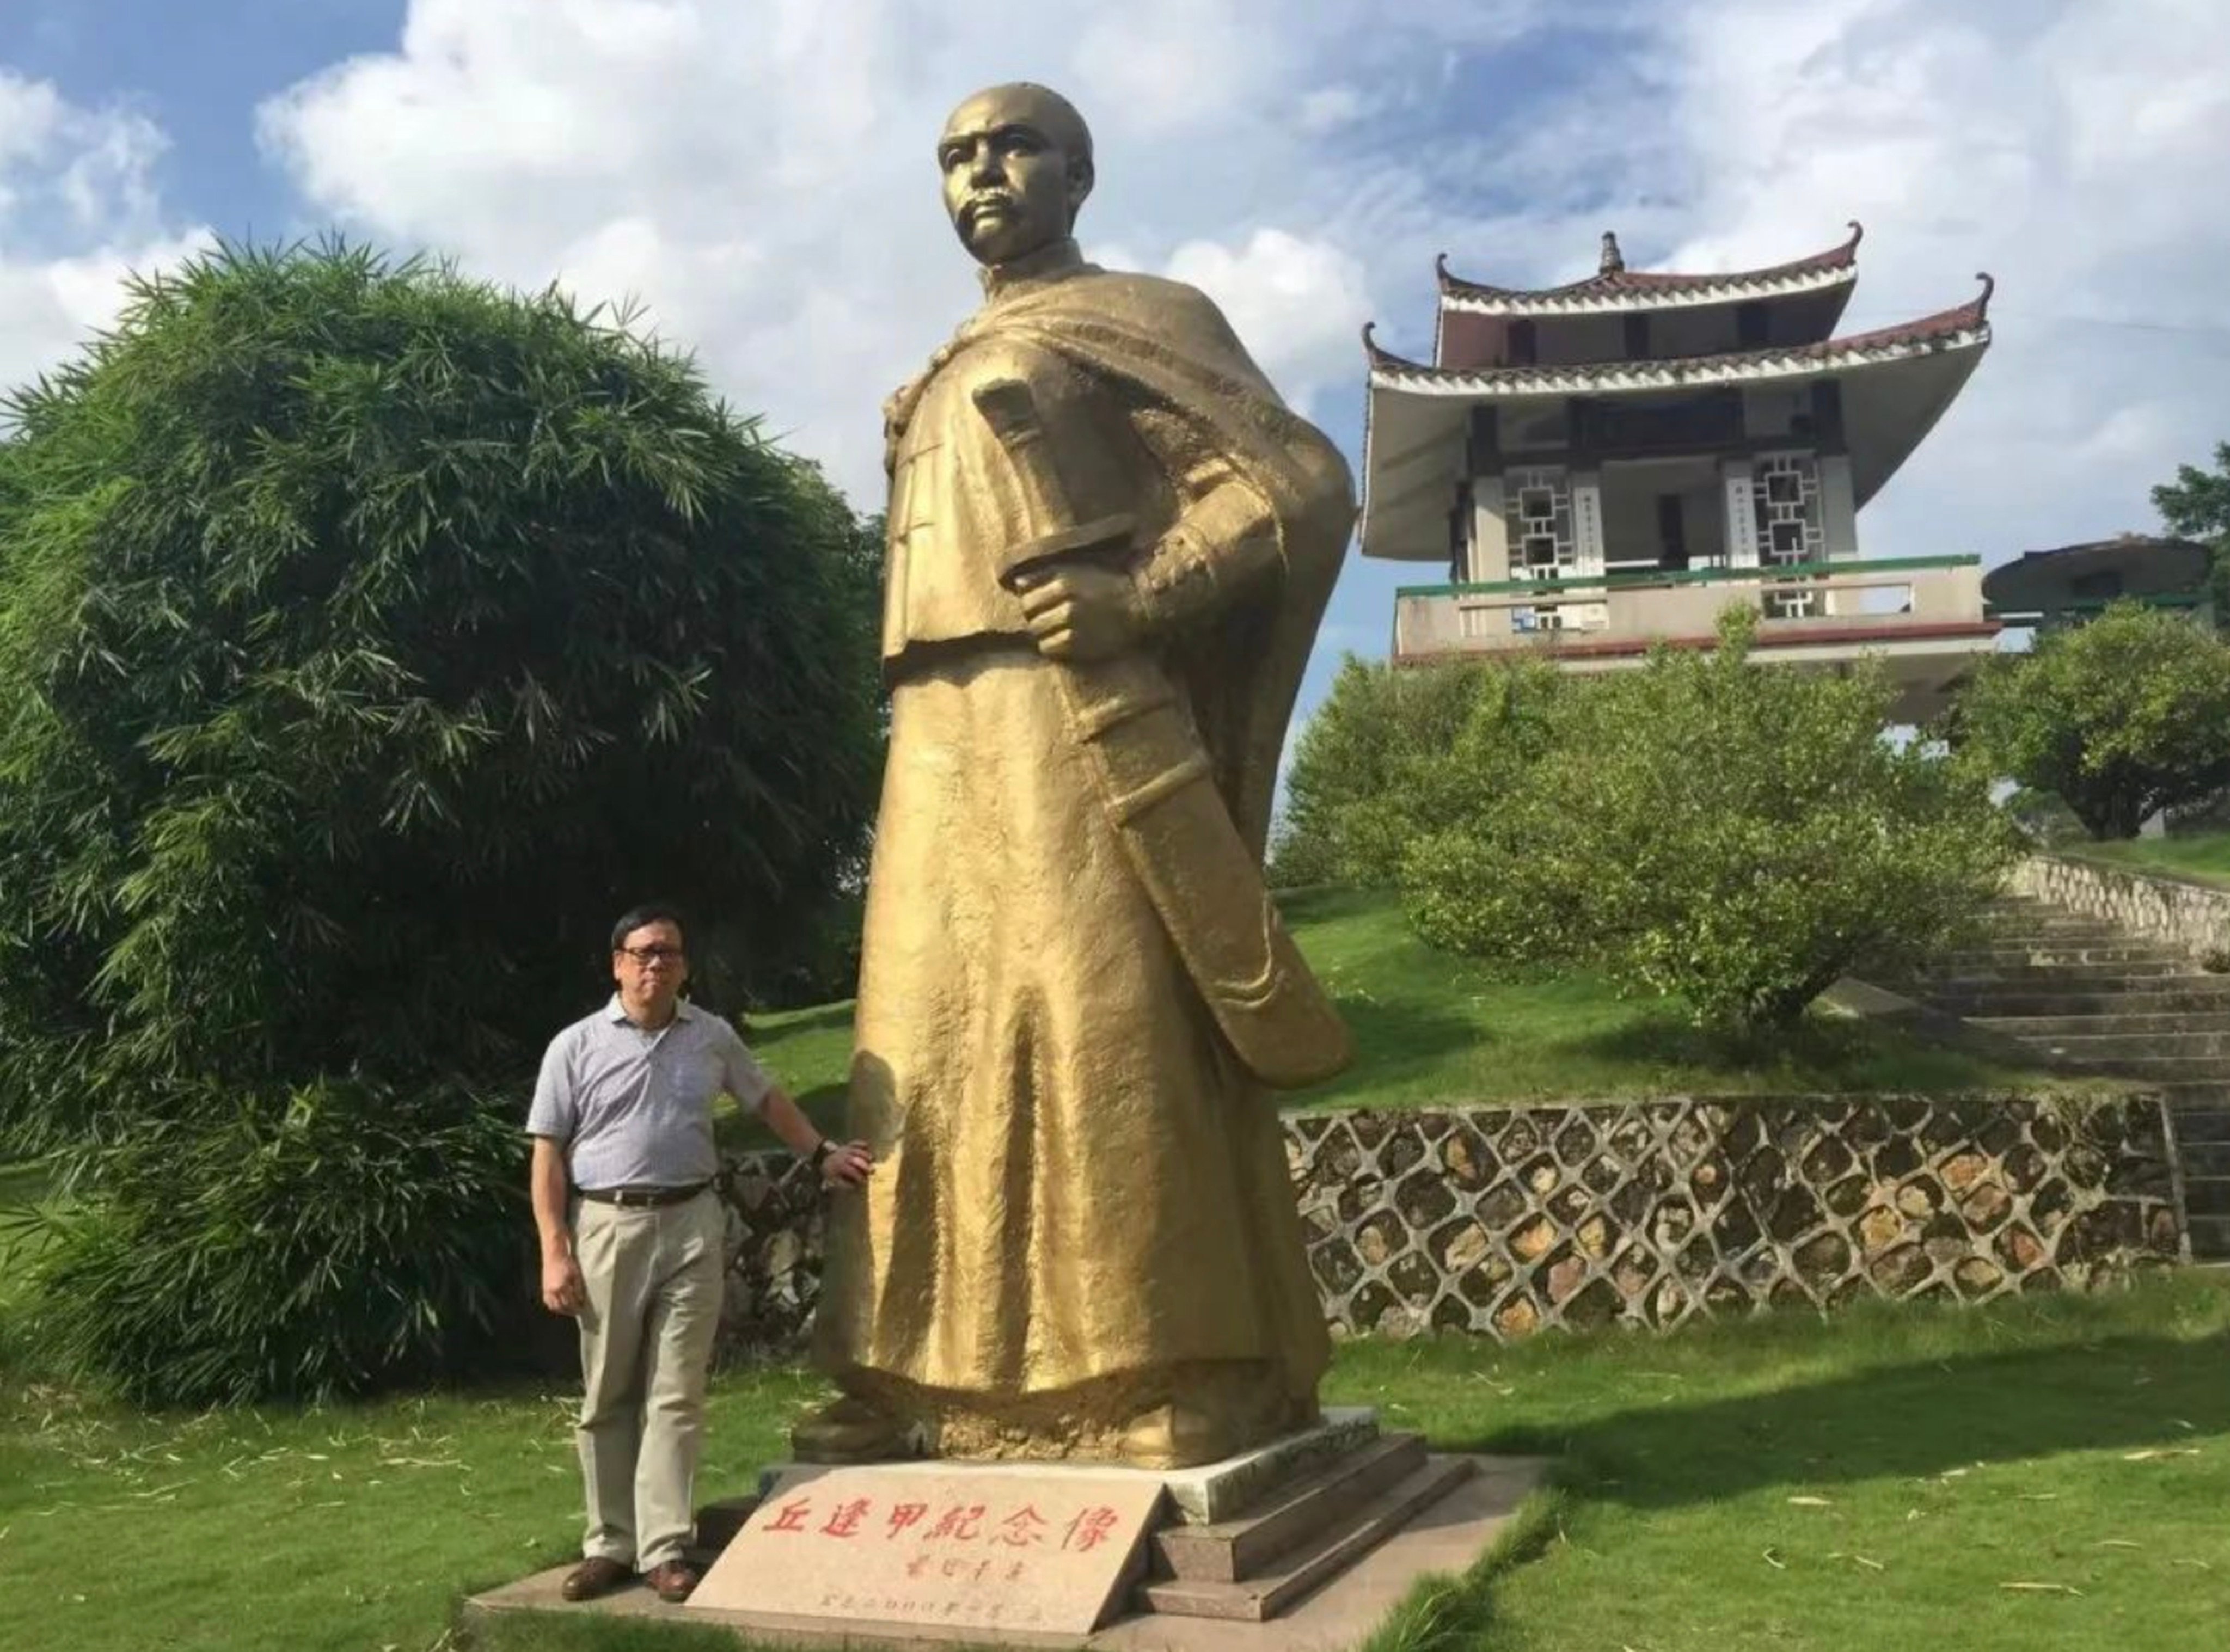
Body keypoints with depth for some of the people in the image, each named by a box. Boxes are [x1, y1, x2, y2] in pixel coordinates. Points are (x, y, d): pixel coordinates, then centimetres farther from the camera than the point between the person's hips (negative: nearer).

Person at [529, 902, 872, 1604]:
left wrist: (822, 1153, 22)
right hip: (608, 1226, -1)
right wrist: (555, 1251, -8)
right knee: (607, 1397, 7)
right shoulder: (577, 1046, -1)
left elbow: (767, 1098, 23)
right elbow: (548, 1154, -1)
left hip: (691, 1225, 1)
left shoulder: (712, 1037, 7)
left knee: (676, 1396, 1)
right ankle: (610, 1544, 18)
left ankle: (665, 1548, 6)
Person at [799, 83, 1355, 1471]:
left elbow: (1300, 482, -5)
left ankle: (1164, 1384, -5)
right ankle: (931, 1382, 9)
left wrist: (1139, 596, -15)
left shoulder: (1137, 319, 6)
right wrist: (920, 723, 11)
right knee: (932, 1044, 4)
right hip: (942, 744, 8)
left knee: (1106, 1031, -10)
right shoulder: (944, 385, 27)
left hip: (1073, 722, -8)